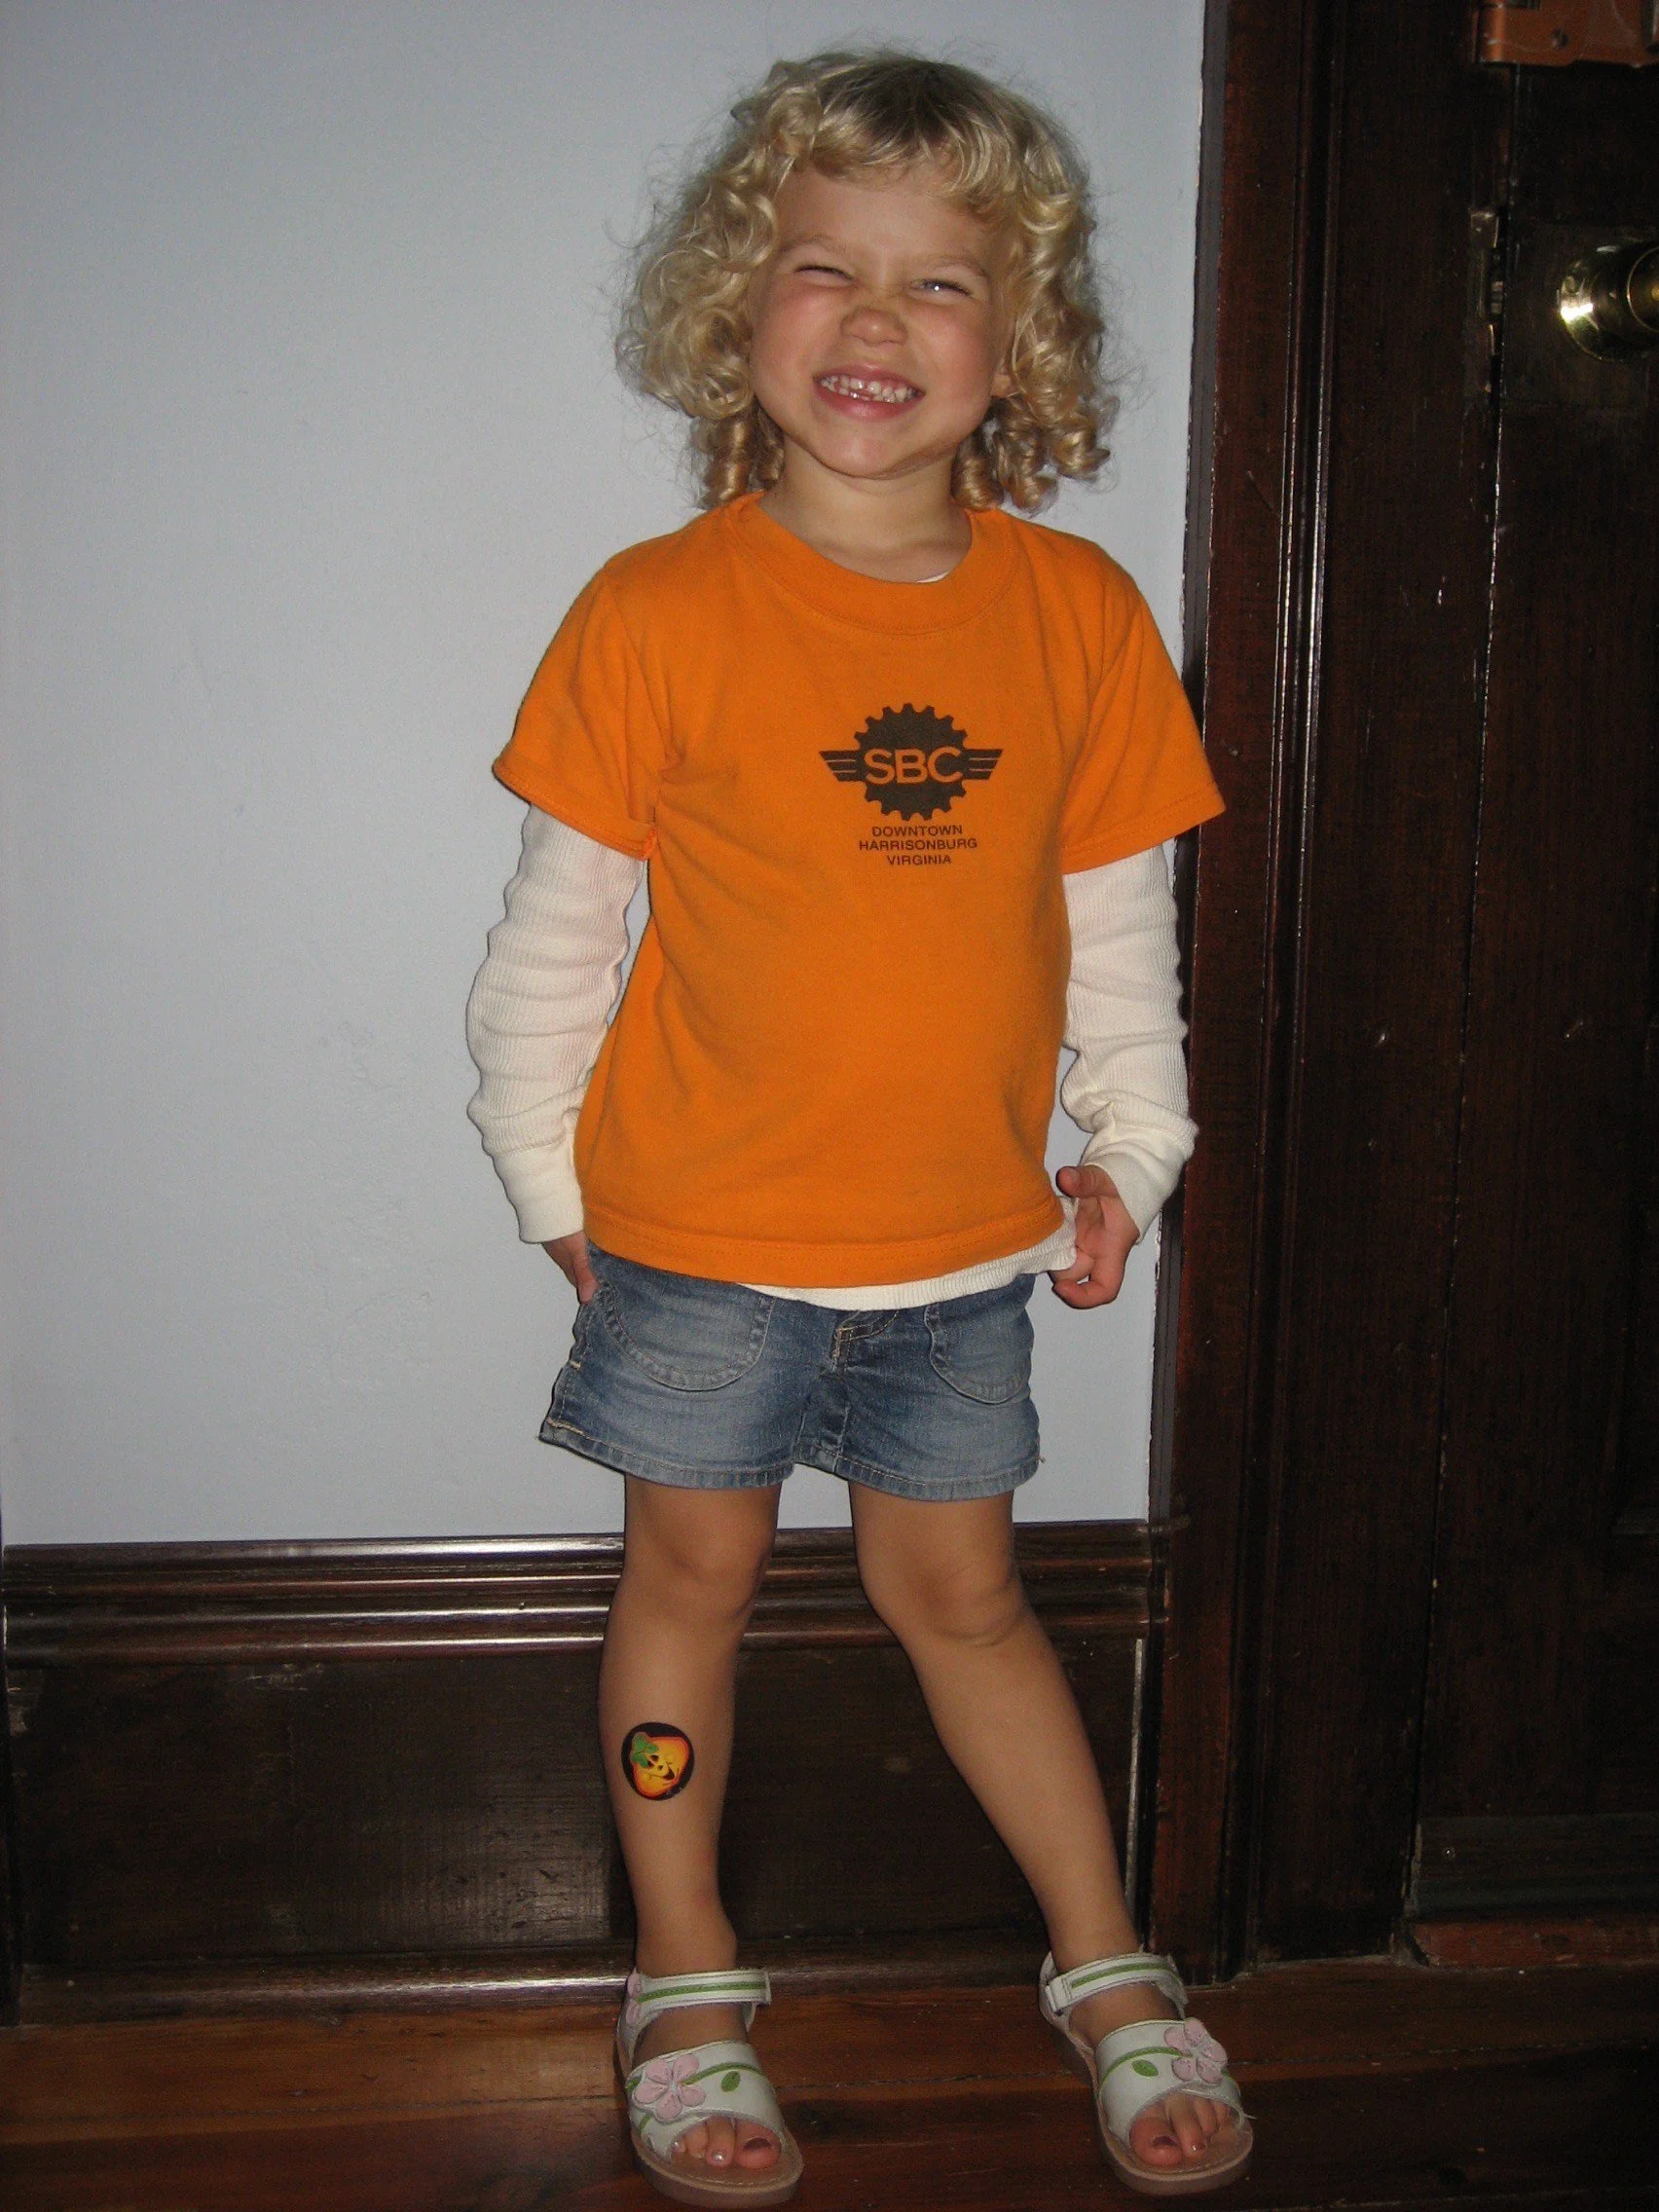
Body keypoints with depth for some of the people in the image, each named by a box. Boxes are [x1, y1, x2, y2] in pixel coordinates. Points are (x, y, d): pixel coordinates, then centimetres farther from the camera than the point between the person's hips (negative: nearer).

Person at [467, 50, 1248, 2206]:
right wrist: (549, 1173, 1)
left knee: (958, 1585, 14)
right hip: (698, 1222, -1)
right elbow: (561, 922, -4)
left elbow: (1118, 913, 6)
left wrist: (1128, 1145, 6)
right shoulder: (656, 613, -11)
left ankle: (1105, 1964, 33)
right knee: (693, 1568, 12)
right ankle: (686, 1980, 32)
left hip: (962, 1234, 2)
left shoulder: (1079, 613, -3)